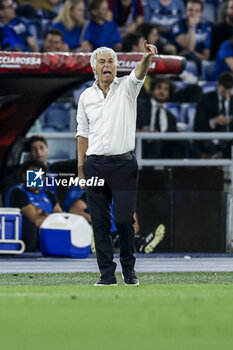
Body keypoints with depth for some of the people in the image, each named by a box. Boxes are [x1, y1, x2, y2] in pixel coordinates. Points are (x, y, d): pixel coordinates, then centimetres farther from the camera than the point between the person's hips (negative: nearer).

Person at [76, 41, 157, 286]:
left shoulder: (126, 87, 1)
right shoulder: (86, 96, 9)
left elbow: (139, 74, -20)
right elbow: (83, 132, 13)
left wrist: (147, 58, -42)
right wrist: (81, 165, 7)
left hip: (124, 163, -2)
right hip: (95, 165, 3)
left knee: (125, 219, -4)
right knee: (99, 220, 1)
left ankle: (129, 269, 12)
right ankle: (107, 273, 6)